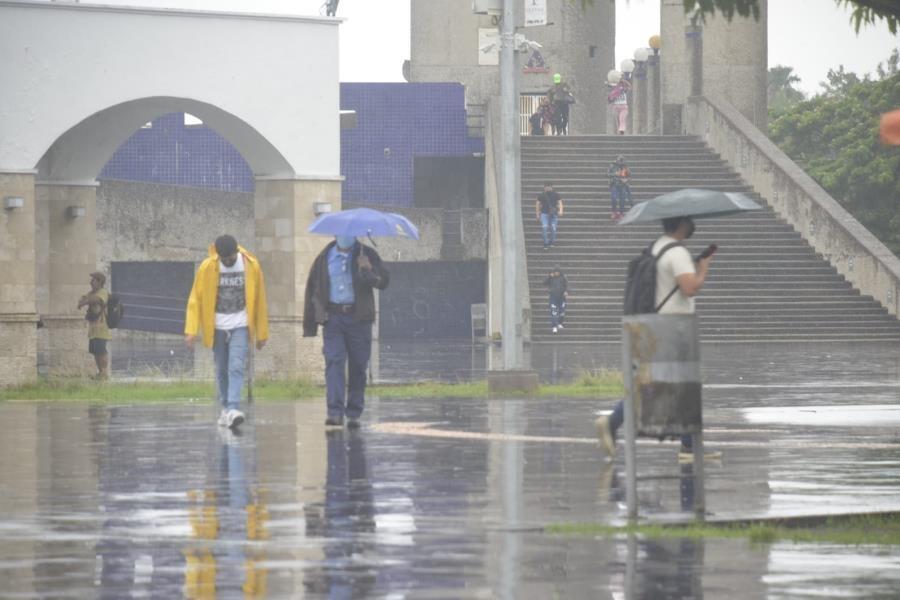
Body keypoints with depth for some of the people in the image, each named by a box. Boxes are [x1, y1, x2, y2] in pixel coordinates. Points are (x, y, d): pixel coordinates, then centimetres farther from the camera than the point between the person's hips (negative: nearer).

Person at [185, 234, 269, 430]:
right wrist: (191, 330, -11)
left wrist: (262, 333, 6)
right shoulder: (207, 268, -6)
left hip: (240, 327, -1)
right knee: (221, 370, 7)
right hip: (217, 327, 1)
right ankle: (225, 408, 20)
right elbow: (195, 299, -3)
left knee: (236, 368, -15)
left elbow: (260, 301, 3)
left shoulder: (251, 266, -5)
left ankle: (233, 409, -23)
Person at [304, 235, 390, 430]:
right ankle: (335, 412, -19)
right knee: (334, 362, -12)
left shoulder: (366, 255, 5)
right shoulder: (324, 258, 8)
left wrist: (368, 271, -27)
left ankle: (354, 414, 14)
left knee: (358, 367, 4)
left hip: (358, 318, 0)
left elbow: (383, 281, -5)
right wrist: (309, 324, 7)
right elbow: (312, 289, 11)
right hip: (333, 317, 0)